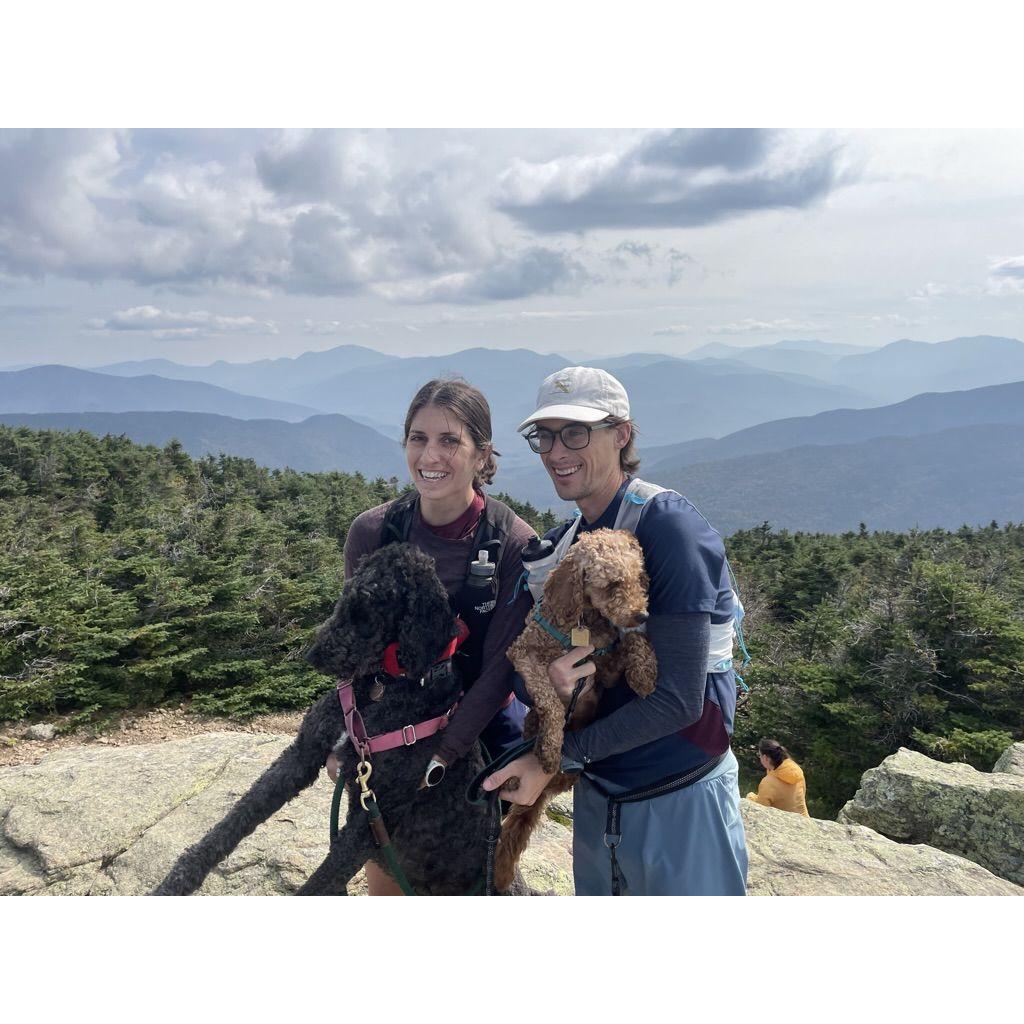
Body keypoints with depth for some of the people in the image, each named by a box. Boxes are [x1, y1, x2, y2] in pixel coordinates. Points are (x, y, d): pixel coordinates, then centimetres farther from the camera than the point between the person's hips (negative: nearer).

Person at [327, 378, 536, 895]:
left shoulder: (515, 543, -21)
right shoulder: (372, 531, -14)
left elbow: (499, 670, -17)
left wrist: (438, 757, -20)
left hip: (483, 730, -1)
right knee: (384, 882, 15)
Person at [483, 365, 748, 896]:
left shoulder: (668, 525, -19)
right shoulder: (558, 544, 2)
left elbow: (679, 698, -22)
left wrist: (558, 754, -16)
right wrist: (547, 679, -20)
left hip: (682, 803, -6)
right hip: (596, 798, 6)